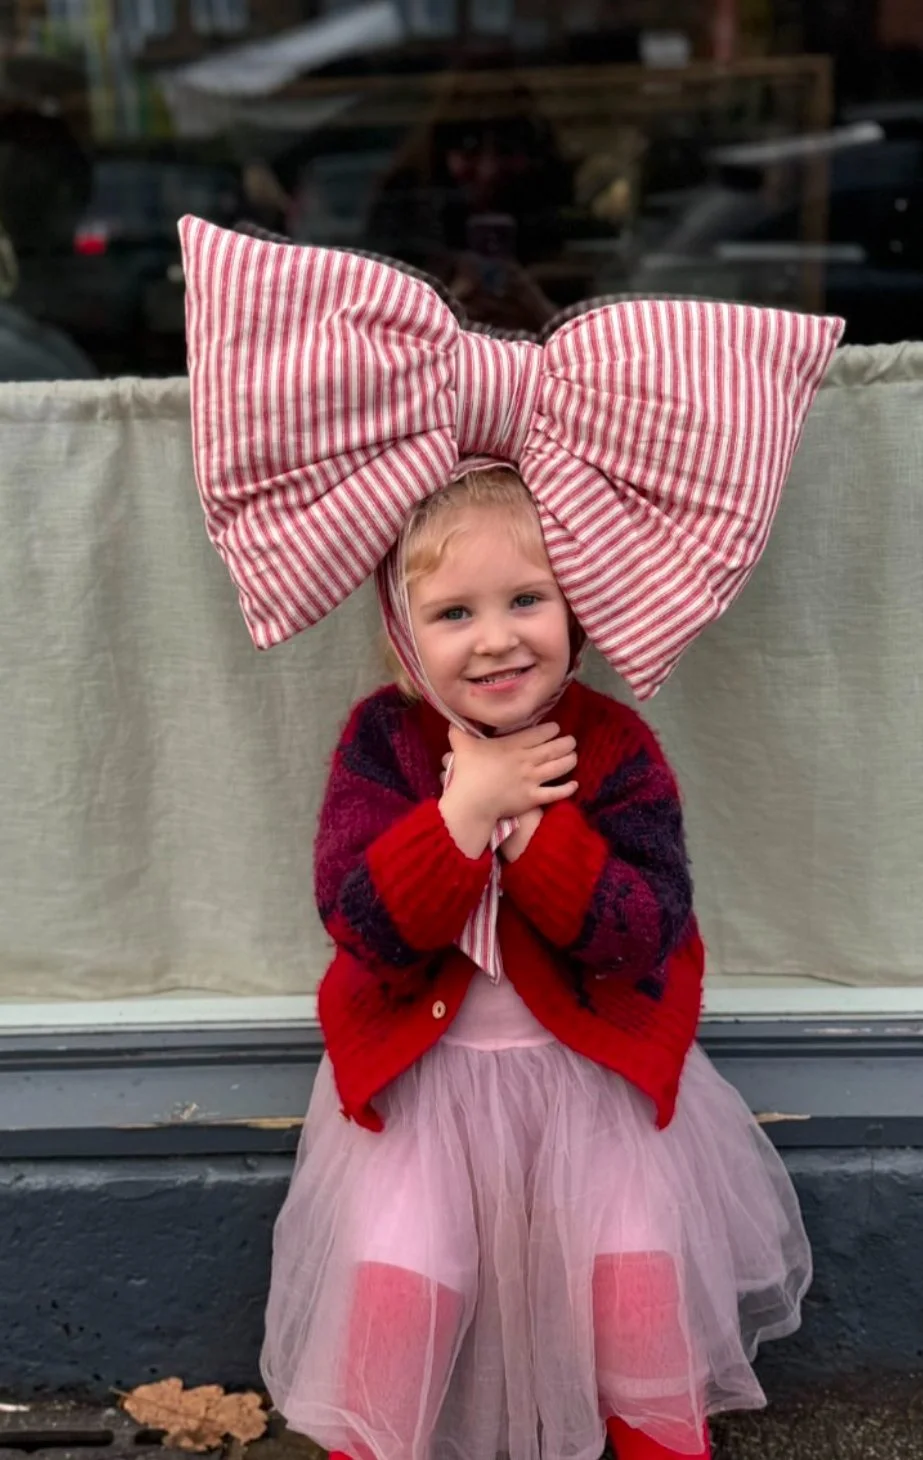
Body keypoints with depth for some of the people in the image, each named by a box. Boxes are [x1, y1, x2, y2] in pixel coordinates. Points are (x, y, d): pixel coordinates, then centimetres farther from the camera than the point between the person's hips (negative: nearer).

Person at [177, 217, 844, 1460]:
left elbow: (646, 940, -18)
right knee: (394, 1274, -5)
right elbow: (362, 923, -18)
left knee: (640, 1262, 0)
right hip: (422, 1068, 0)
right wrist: (461, 812, -29)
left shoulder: (615, 749, -12)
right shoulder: (380, 741, -11)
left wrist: (536, 829, -29)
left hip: (595, 1064, 1)